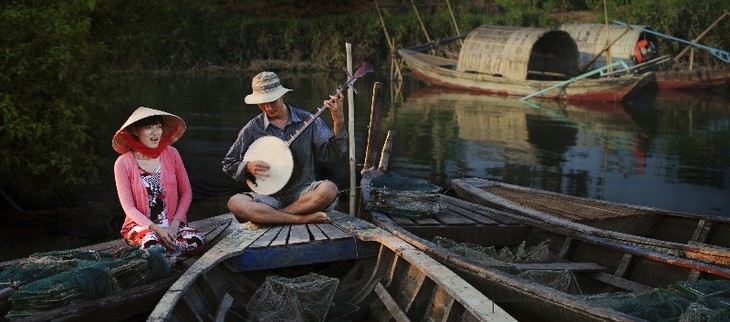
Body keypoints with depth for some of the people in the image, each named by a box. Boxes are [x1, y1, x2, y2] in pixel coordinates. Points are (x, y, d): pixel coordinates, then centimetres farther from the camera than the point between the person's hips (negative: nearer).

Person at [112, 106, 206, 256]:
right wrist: (156, 228, -19)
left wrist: (174, 224, -9)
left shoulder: (171, 154, 0)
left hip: (173, 223, 3)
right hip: (141, 225, -3)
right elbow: (128, 207, -7)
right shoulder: (124, 163, -7)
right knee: (152, 242, -37)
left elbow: (186, 193, 4)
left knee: (197, 242, -27)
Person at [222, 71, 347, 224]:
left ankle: (268, 216, -19)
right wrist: (248, 167, -11)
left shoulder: (307, 120, 1)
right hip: (270, 196, 1)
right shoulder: (252, 129, 2)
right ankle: (304, 218, -29)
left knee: (329, 190, -33)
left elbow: (331, 154, -7)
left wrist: (338, 122, -21)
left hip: (302, 194, 0)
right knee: (235, 203, -29)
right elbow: (228, 164, 10)